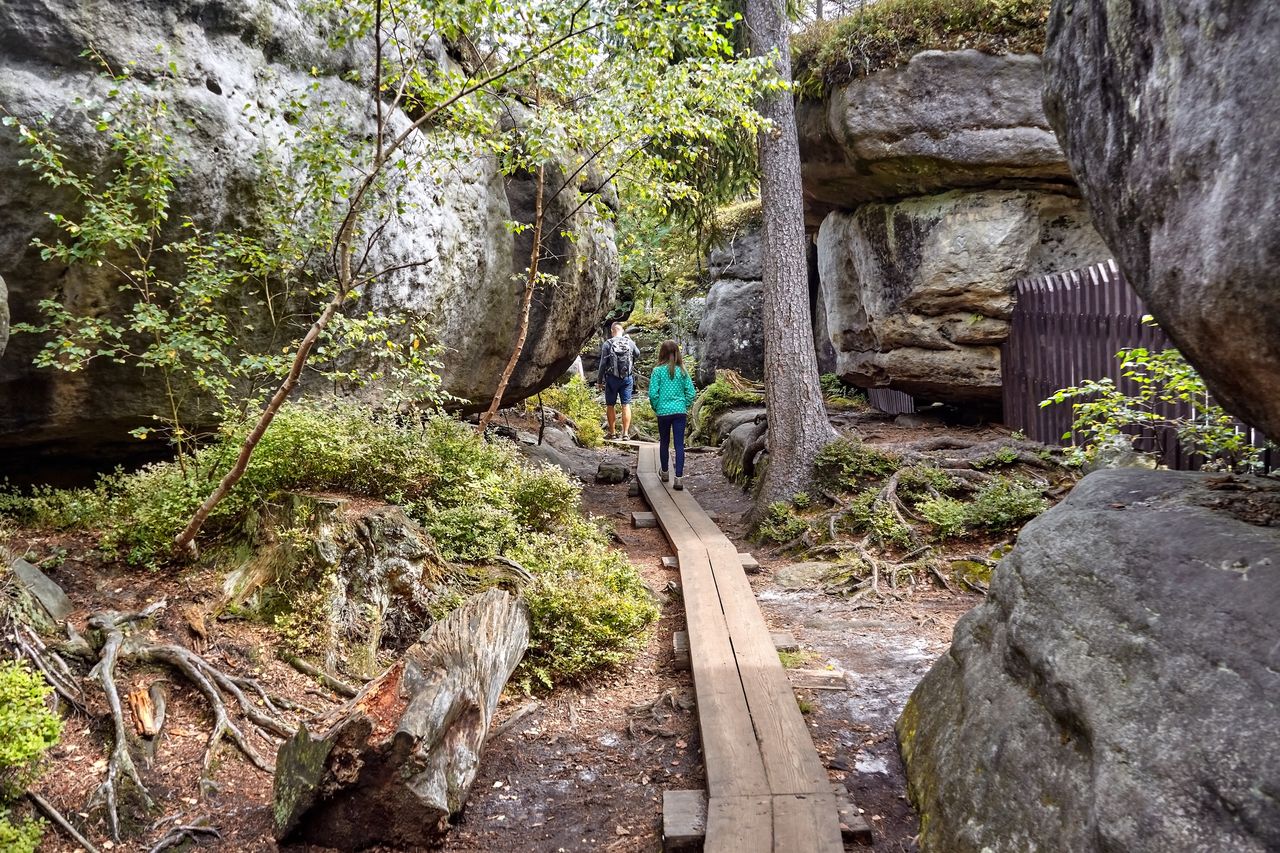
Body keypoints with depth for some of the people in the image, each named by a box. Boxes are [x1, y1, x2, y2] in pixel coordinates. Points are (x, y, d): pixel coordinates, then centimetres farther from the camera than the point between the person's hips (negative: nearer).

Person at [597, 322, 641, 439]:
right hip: (627, 378, 2)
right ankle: (626, 433, 0)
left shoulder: (607, 344, -6)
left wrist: (599, 380, 3)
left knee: (610, 405, 8)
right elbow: (637, 355, 20)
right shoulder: (630, 342, 2)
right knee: (626, 405, 3)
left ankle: (612, 433, 9)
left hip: (612, 378, -2)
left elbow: (603, 363, -5)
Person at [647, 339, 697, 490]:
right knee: (679, 444, -1)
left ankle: (664, 473, 32)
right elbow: (691, 392, 0)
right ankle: (679, 478, -7)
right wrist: (685, 407, 12)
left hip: (663, 412, -1)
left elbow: (653, 393, -10)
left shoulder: (658, 371, -6)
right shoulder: (682, 371, 1)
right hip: (680, 411, 1)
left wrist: (656, 408, 5)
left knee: (664, 443, 17)